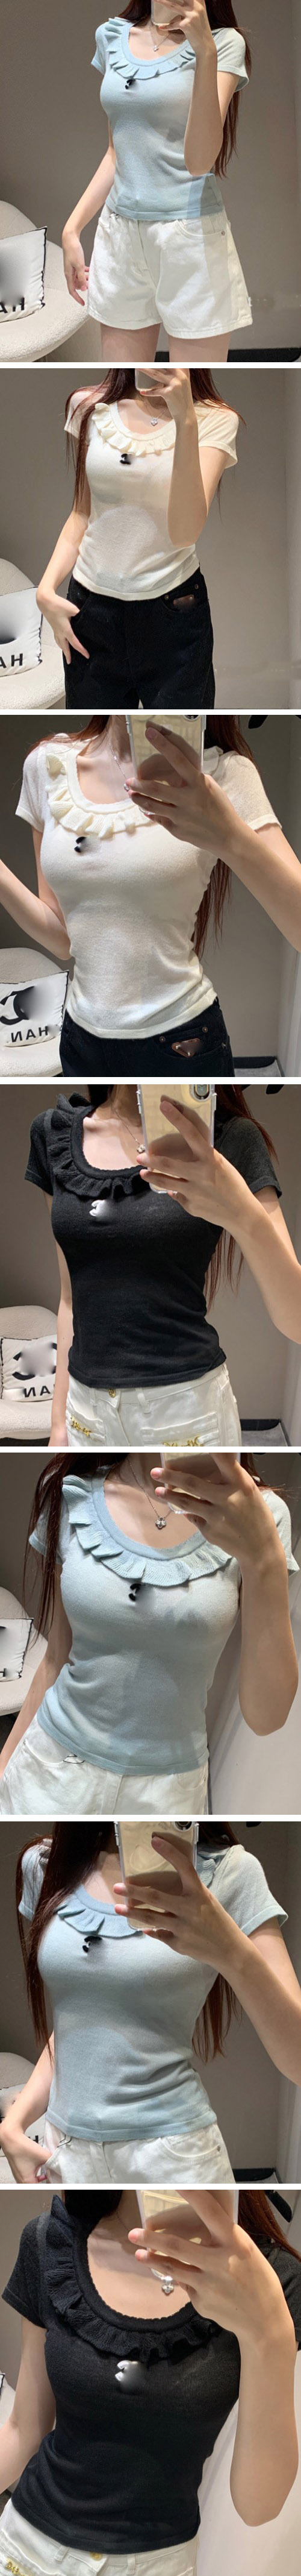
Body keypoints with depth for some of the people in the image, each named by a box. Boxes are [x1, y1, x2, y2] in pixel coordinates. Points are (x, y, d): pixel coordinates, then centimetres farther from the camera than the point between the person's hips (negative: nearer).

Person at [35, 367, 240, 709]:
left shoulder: (216, 421, -9)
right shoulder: (89, 407, 1)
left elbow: (184, 533, -21)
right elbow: (82, 513, 10)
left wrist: (185, 418, -28)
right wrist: (46, 589, -5)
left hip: (173, 612, -2)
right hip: (91, 605, 3)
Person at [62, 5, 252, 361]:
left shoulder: (223, 43, -5)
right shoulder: (111, 37, 10)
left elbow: (199, 161, -17)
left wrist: (205, 51, -23)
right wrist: (72, 228, 12)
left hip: (192, 237, -5)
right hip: (119, 236, 5)